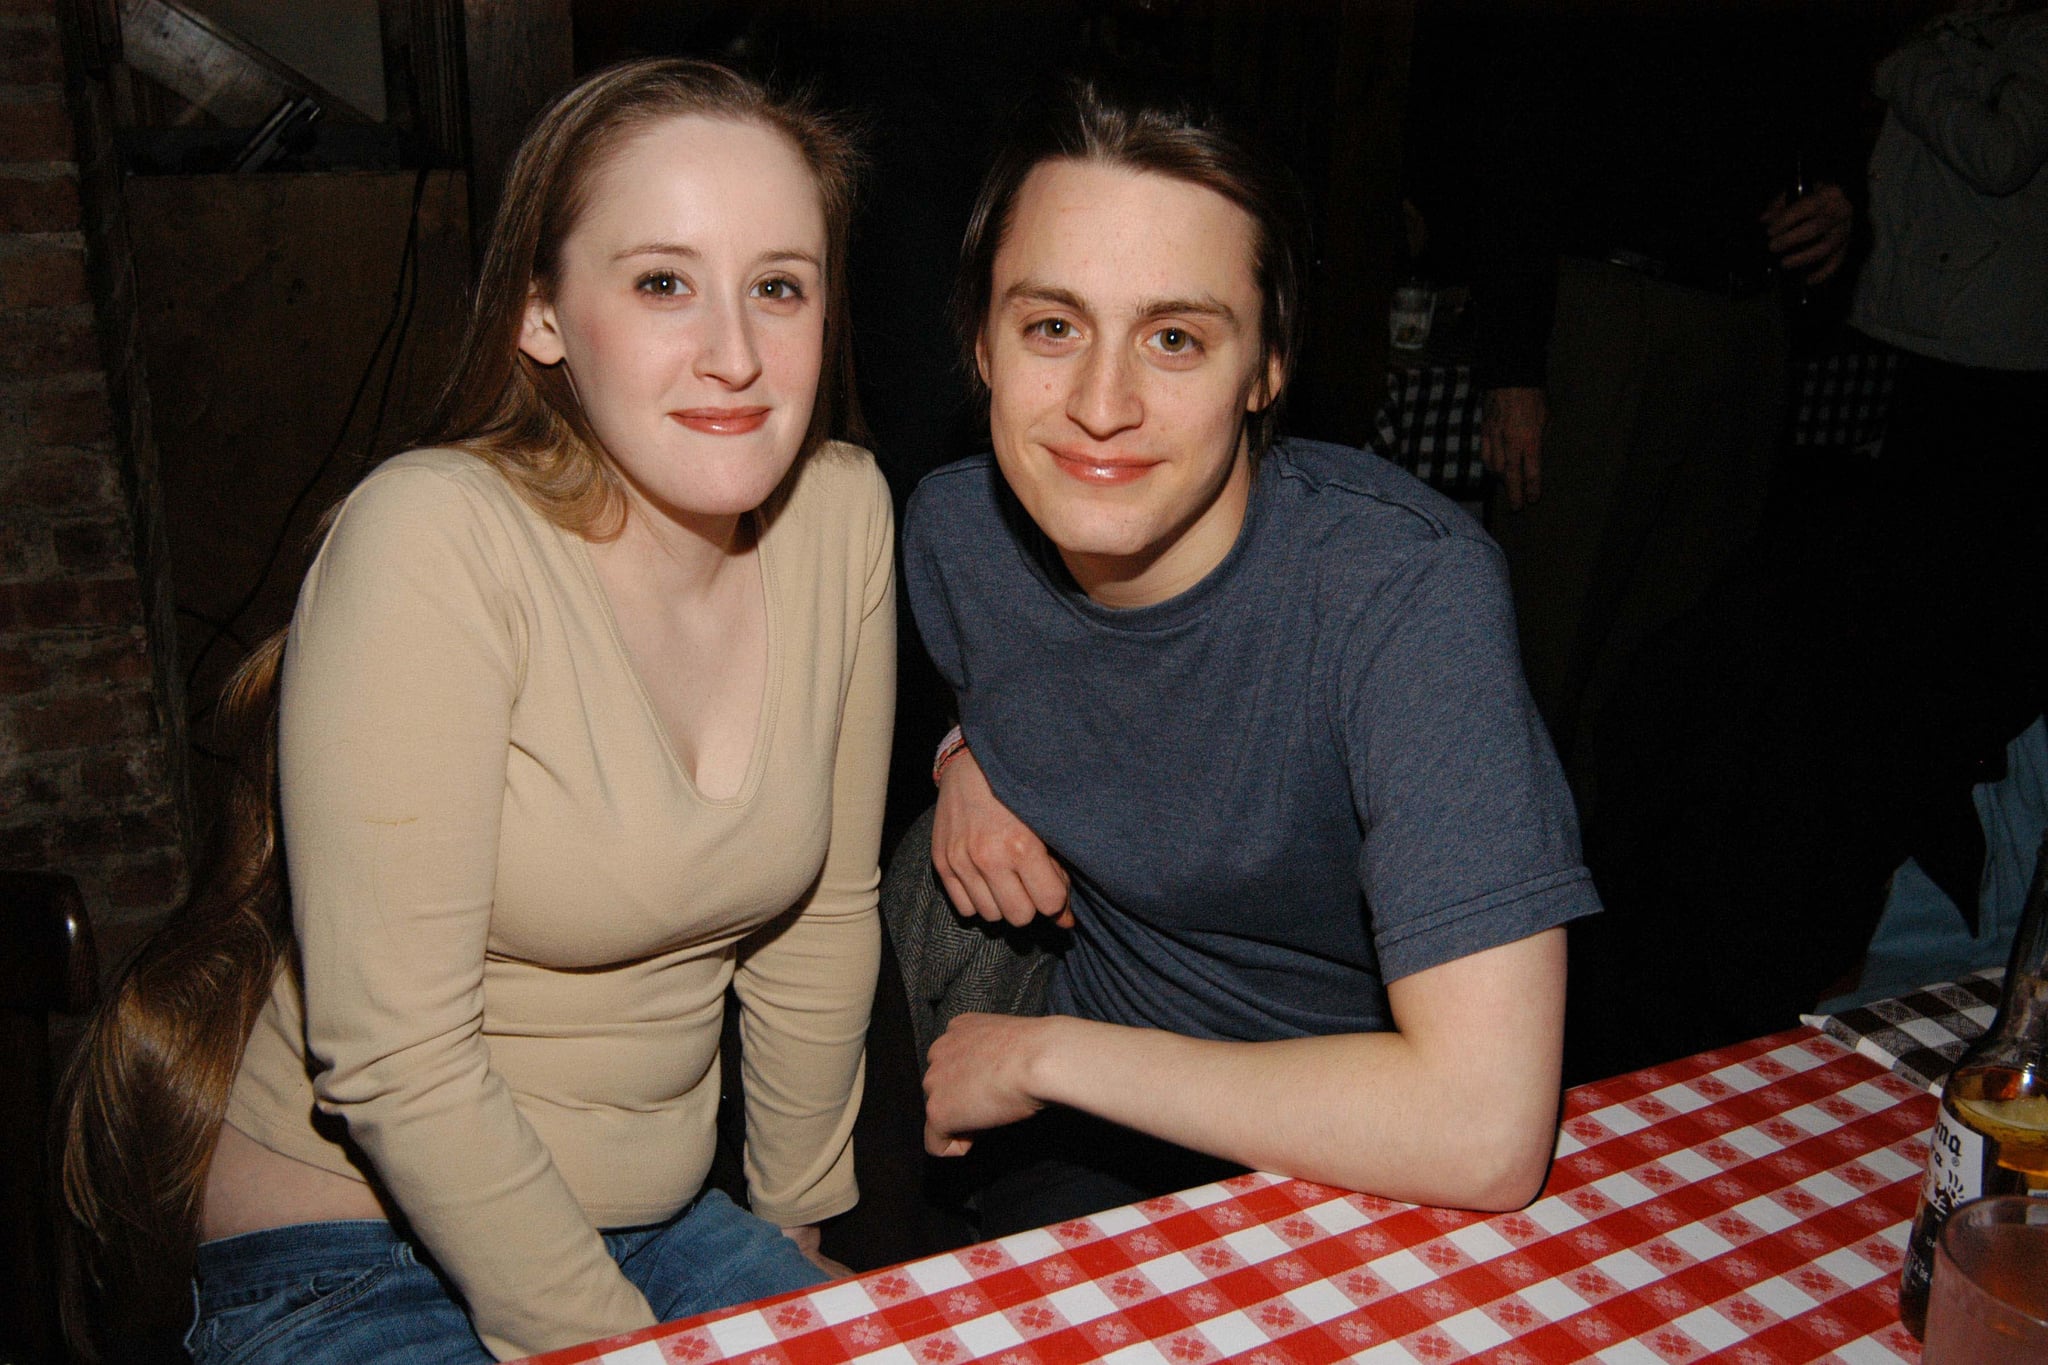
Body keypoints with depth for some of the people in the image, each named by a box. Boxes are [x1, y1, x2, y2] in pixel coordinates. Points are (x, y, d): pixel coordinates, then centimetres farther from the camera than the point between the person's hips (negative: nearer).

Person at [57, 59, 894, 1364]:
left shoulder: (843, 511, -5)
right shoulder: (436, 541, -21)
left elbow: (823, 914, 4)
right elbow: (393, 1056, -21)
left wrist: (796, 1215, 11)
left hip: (662, 1219, 5)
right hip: (357, 1258, -4)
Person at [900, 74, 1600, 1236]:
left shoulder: (1410, 589, -28)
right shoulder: (954, 529, -9)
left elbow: (1486, 1134, -33)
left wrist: (1042, 1055, -23)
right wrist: (968, 755, -7)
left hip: (1371, 1176, -3)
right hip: (1099, 1118, 4)